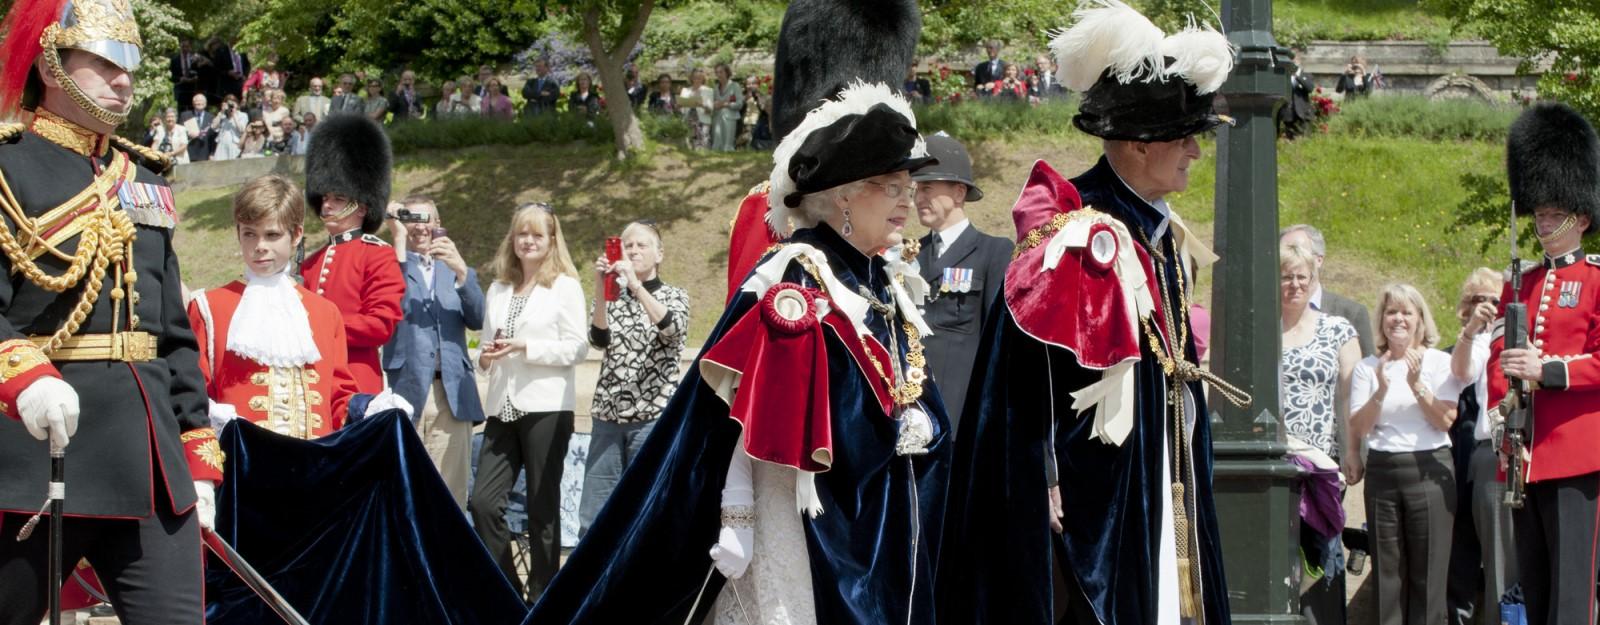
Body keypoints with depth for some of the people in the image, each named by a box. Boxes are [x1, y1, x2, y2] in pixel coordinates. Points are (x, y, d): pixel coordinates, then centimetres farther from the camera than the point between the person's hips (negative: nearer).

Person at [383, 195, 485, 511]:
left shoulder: (458, 271, 20)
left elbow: (477, 320, 3)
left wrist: (460, 271, -11)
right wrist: (398, 240, -10)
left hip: (452, 393, 3)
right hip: (405, 391, -3)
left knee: (450, 495, 0)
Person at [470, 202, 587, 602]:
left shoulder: (565, 286, 0)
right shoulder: (498, 288, 17)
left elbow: (577, 347, -6)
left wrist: (526, 347, -16)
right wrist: (487, 358, 3)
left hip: (546, 408, -5)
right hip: (503, 409, 5)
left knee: (542, 509, -1)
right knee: (482, 502, -3)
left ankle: (541, 599, 8)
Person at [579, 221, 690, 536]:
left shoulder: (673, 296, 6)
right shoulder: (611, 300, 14)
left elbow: (673, 329, -16)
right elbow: (598, 339, -4)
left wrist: (635, 285, -26)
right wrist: (602, 290, -18)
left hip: (655, 418, -3)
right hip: (608, 416, 3)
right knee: (591, 521, -1)